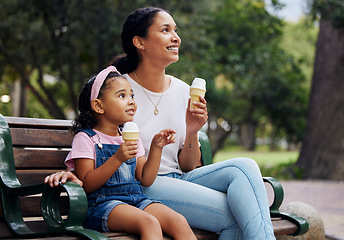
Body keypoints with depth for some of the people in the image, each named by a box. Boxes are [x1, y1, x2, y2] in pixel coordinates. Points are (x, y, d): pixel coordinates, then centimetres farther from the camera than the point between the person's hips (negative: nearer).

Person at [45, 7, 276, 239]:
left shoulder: (183, 92, 10)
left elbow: (189, 167, 12)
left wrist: (191, 133, -7)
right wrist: (71, 173, -17)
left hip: (178, 181, 6)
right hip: (139, 189, -6)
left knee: (244, 166, -22)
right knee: (234, 216, -27)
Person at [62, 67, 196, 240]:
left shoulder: (131, 138, 19)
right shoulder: (85, 138, -1)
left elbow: (146, 180, 15)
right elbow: (86, 186, -11)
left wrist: (156, 148, 4)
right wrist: (117, 159, -20)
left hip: (136, 200, 6)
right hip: (102, 204, -6)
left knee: (179, 222, -20)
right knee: (150, 223, -34)